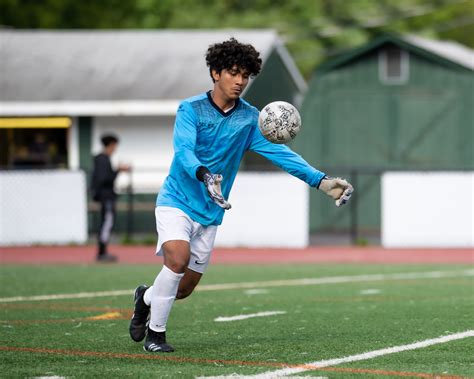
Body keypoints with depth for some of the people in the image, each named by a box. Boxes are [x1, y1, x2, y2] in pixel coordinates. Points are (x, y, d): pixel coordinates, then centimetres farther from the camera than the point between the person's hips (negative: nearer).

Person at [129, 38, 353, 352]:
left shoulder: (249, 118, 1)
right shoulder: (191, 109, -11)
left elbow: (278, 152, -6)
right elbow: (184, 151, -26)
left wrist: (321, 181, -18)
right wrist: (204, 176, -48)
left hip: (211, 212, 5)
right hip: (177, 200, -4)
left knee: (185, 287, 7)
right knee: (178, 259, -27)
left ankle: (146, 298, 42)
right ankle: (155, 333, -8)